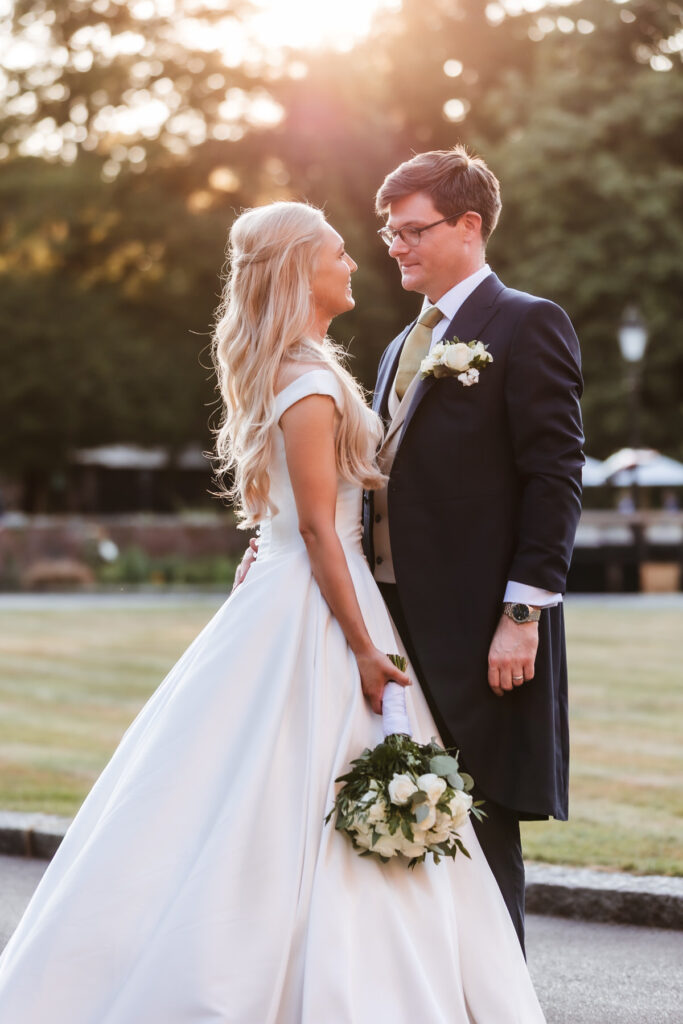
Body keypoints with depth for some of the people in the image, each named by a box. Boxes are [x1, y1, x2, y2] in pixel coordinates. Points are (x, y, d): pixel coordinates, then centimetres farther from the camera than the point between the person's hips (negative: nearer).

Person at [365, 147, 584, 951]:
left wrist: (523, 615, -17)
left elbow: (555, 478, -11)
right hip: (399, 614, 8)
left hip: (480, 630, -7)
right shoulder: (404, 347, 20)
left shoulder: (526, 326, -4)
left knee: (483, 827, -2)